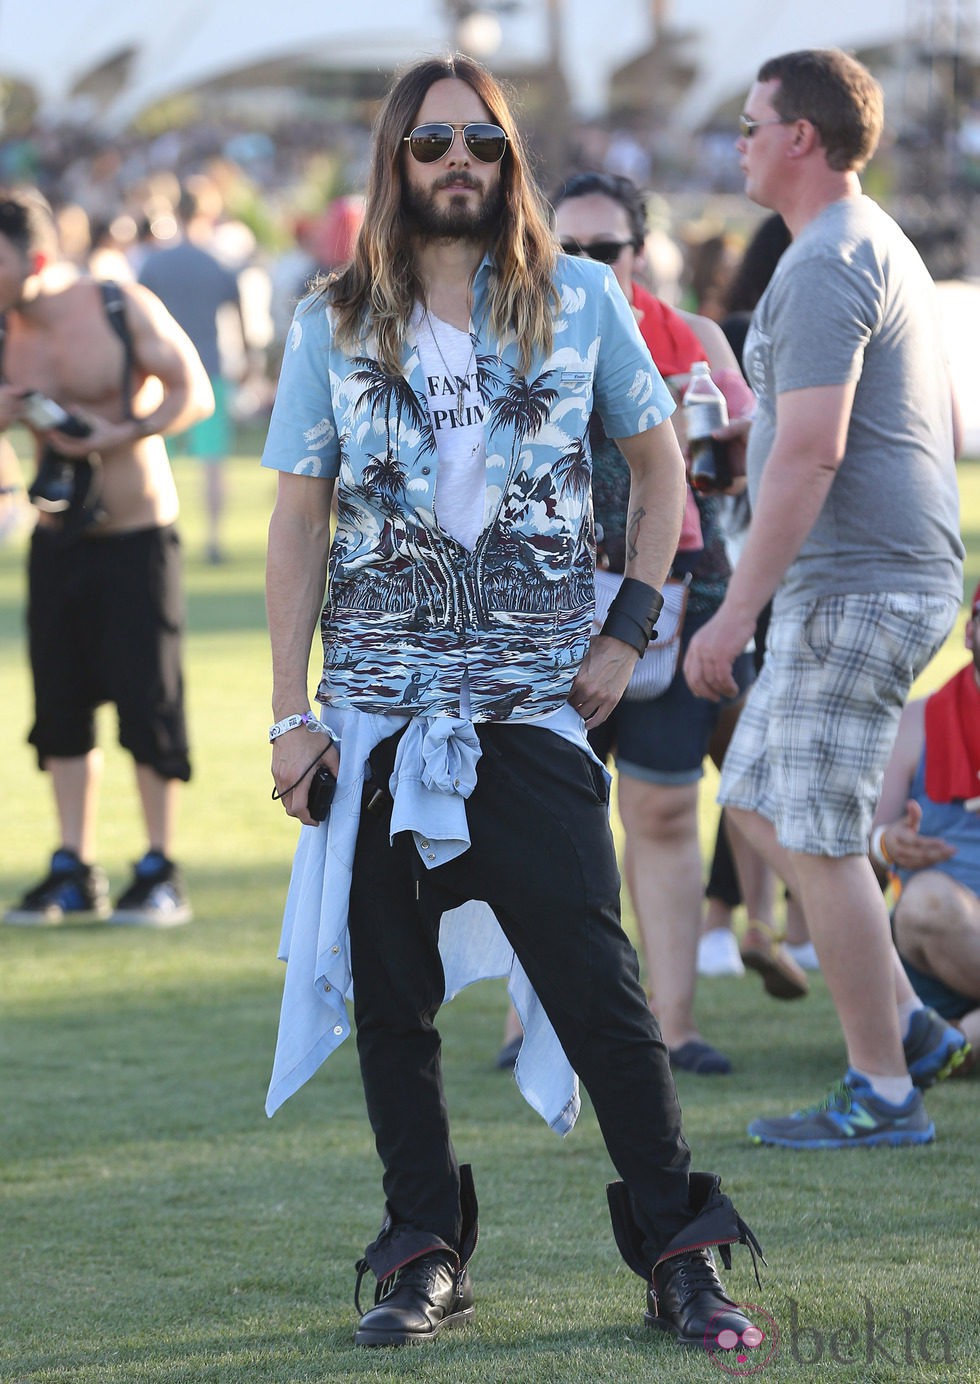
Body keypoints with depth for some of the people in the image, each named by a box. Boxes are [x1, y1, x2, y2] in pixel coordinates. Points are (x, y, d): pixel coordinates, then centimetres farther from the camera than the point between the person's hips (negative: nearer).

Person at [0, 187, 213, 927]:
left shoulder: (125, 309, -11)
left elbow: (193, 392, -9)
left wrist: (124, 434, -23)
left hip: (137, 537, -4)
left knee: (149, 702, -3)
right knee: (60, 706, 5)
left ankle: (161, 873, 5)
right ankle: (74, 872, 14)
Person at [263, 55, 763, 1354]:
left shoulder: (581, 299, 4)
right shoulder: (334, 323, 5)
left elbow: (659, 463, 13)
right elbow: (297, 523, 6)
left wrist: (627, 628, 2)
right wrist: (290, 713, 2)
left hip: (534, 710, -2)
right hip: (376, 712, 2)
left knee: (596, 985, -8)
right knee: (391, 996, 4)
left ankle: (679, 1256, -2)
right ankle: (426, 1258, 14)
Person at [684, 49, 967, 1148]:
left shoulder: (827, 263, -15)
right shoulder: (885, 248, 18)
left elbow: (810, 451, -23)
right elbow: (936, 424, 25)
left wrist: (737, 610, -22)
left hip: (853, 590, -10)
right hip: (904, 576, 10)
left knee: (817, 840, -5)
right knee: (759, 801, 17)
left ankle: (883, 1092, 0)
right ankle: (906, 1023, 15)